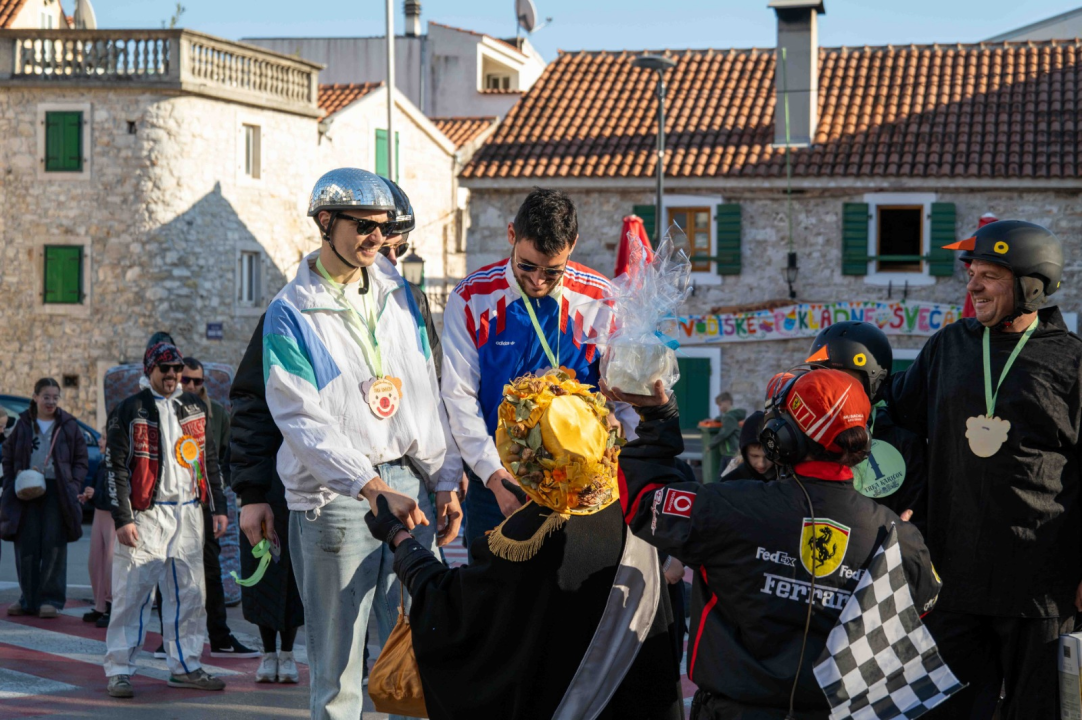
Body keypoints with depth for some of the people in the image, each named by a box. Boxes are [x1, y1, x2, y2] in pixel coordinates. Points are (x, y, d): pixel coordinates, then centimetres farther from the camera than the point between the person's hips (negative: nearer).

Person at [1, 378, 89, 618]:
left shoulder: (68, 425, 5)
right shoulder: (23, 425, 9)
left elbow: (81, 460, 7)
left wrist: (73, 485, -6)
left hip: (57, 491, -2)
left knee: (54, 547, -2)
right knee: (26, 547, 3)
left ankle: (51, 599, 5)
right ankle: (29, 599, 13)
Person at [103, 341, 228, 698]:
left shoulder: (194, 407, 14)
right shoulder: (130, 410, -1)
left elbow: (210, 460, 19)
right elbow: (115, 467, -5)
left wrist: (219, 507, 13)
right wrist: (122, 518, -12)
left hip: (188, 513, 5)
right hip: (145, 513, -5)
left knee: (189, 593, 6)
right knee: (131, 592, -6)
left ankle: (185, 666, 15)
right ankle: (118, 670, -2)